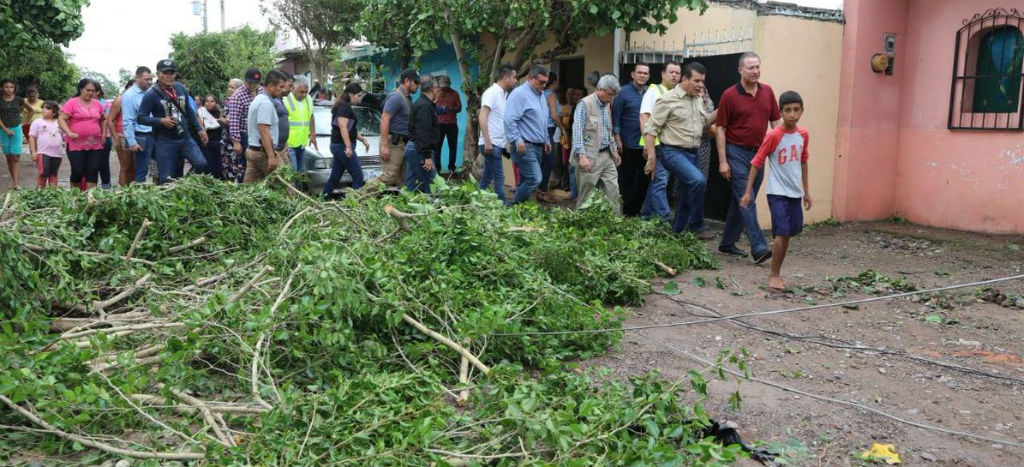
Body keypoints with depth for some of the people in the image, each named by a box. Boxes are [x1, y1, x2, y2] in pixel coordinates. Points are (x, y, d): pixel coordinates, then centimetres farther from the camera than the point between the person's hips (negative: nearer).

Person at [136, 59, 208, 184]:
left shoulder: (181, 88, 6)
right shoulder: (151, 94, -10)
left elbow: (189, 111, 18)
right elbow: (141, 117, -10)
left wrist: (199, 129, 14)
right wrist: (161, 121, -23)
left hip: (185, 138, 4)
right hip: (165, 141, -4)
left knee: (201, 164, -13)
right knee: (166, 179, -1)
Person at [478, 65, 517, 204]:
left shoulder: (503, 94, 16)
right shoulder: (492, 92, -10)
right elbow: (483, 117, -18)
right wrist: (487, 141, -23)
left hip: (497, 144, 9)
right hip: (491, 144, -9)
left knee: (486, 179, 12)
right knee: (499, 179, -7)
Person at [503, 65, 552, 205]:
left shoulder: (540, 94, 18)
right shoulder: (520, 94, -11)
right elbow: (509, 120, -18)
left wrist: (546, 140, 26)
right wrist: (517, 140, -22)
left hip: (538, 146, 9)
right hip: (525, 146, -9)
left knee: (526, 180, 11)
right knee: (535, 179, -16)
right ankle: (514, 206, -6)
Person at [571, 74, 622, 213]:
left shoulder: (607, 105, 14)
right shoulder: (585, 104, -10)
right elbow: (577, 131, -16)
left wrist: (614, 150, 19)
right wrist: (581, 155, -23)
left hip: (607, 156, 7)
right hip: (590, 157, -7)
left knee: (614, 194, 2)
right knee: (585, 196, 0)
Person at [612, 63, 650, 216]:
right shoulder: (623, 92, -4)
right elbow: (616, 117, -5)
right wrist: (618, 140, -9)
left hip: (646, 145, 4)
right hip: (628, 145, -3)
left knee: (644, 180, 9)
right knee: (627, 180, 5)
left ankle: (638, 210, 21)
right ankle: (628, 212, 14)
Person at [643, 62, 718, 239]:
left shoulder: (698, 100, 12)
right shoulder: (668, 99, -10)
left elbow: (704, 123, 23)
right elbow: (651, 128, -11)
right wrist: (652, 156, -17)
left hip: (693, 153, 8)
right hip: (673, 152, -8)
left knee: (688, 197, 11)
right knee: (699, 180, -27)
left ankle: (675, 233, 26)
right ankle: (696, 226, -13)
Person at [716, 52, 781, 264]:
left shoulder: (767, 92, 6)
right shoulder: (729, 95, -7)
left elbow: (775, 122, 13)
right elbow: (721, 129, -6)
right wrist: (722, 161, -11)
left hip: (758, 153, 5)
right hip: (737, 153, -5)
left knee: (741, 200, 12)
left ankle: (728, 243, 23)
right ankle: (758, 247, -14)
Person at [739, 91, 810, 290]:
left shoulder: (803, 135, 4)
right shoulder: (773, 135, -13)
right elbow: (757, 162, -10)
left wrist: (806, 191, 19)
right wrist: (748, 192, -13)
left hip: (795, 193, 6)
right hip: (777, 192, -6)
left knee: (788, 234, 9)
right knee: (782, 233, -12)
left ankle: (777, 273, 21)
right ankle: (774, 275, 0)